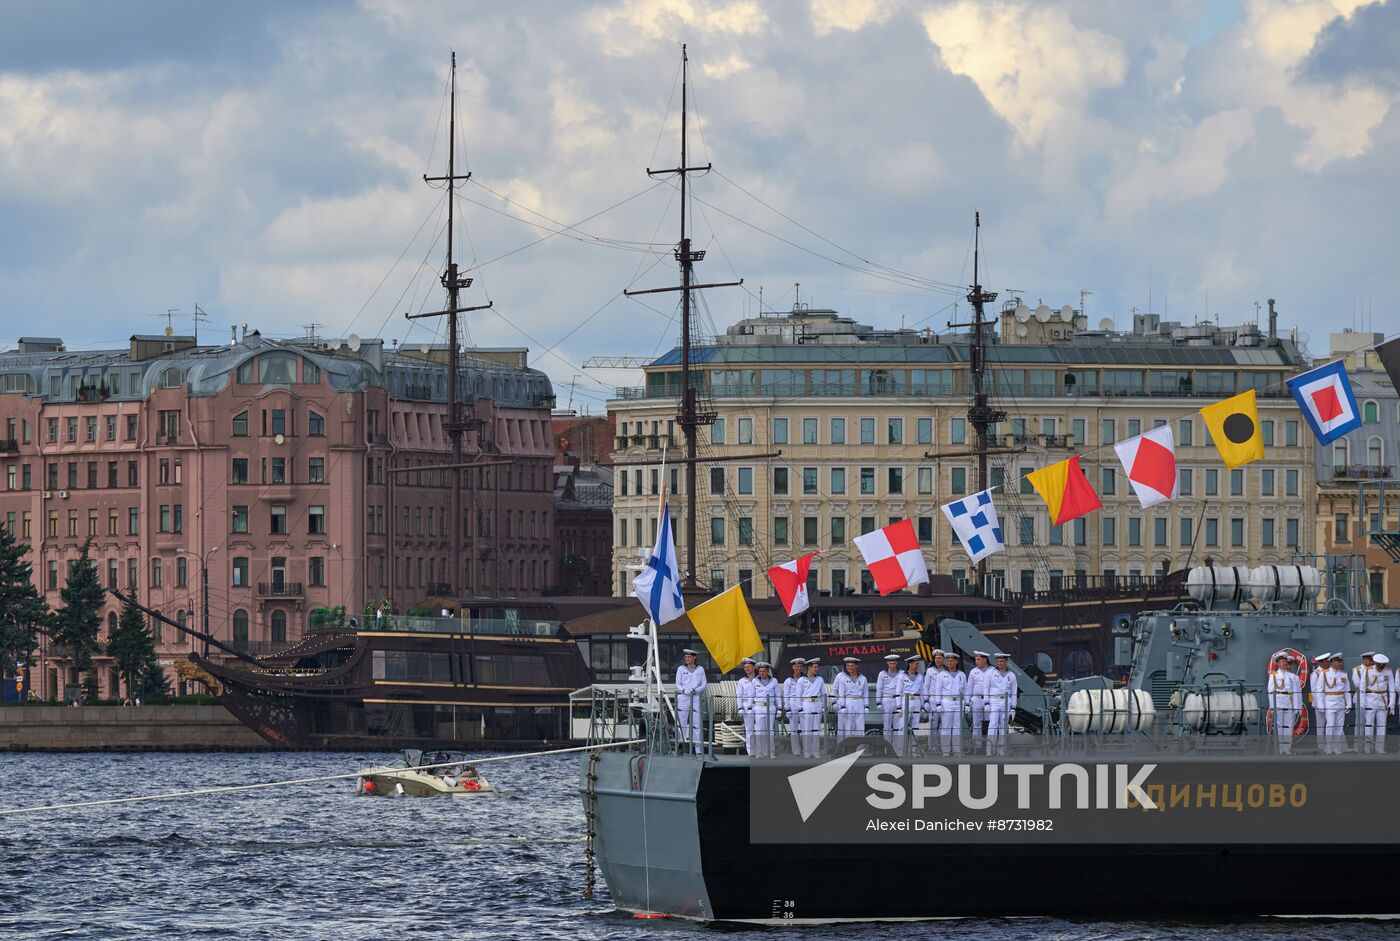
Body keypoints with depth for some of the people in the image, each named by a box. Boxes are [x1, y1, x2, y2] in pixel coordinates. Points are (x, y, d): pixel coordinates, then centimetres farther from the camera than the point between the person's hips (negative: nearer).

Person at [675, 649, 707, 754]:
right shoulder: (681, 669, 8)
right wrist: (684, 690, -17)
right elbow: (678, 684, 4)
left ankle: (698, 749, -4)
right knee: (681, 723, -5)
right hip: (683, 698, 0)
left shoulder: (700, 669, 10)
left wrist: (695, 690, -11)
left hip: (696, 698, 0)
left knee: (696, 724, -3)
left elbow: (704, 684, 7)